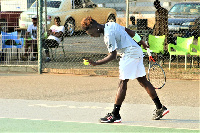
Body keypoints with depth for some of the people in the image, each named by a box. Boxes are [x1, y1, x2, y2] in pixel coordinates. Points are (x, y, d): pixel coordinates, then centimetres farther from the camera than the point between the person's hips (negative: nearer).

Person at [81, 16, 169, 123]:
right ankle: (160, 108, 17)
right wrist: (142, 42, 31)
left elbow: (113, 55, -19)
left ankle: (115, 115, -11)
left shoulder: (108, 35, -18)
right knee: (143, 81, 13)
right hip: (137, 51, 10)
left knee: (122, 83, -10)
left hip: (130, 54, -10)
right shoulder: (110, 24, 10)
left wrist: (96, 63, -22)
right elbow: (131, 32, 19)